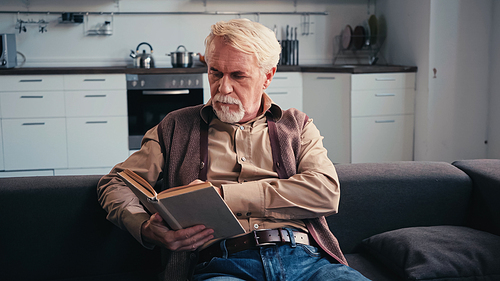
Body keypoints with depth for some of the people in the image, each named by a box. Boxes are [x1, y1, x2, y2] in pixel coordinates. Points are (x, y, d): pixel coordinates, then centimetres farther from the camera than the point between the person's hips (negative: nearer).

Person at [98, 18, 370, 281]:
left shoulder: (296, 125, 19)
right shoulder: (176, 127, 19)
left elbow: (326, 191, 1)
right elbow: (117, 182, 17)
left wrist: (224, 195, -6)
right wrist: (144, 228, -8)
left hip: (305, 258, 3)